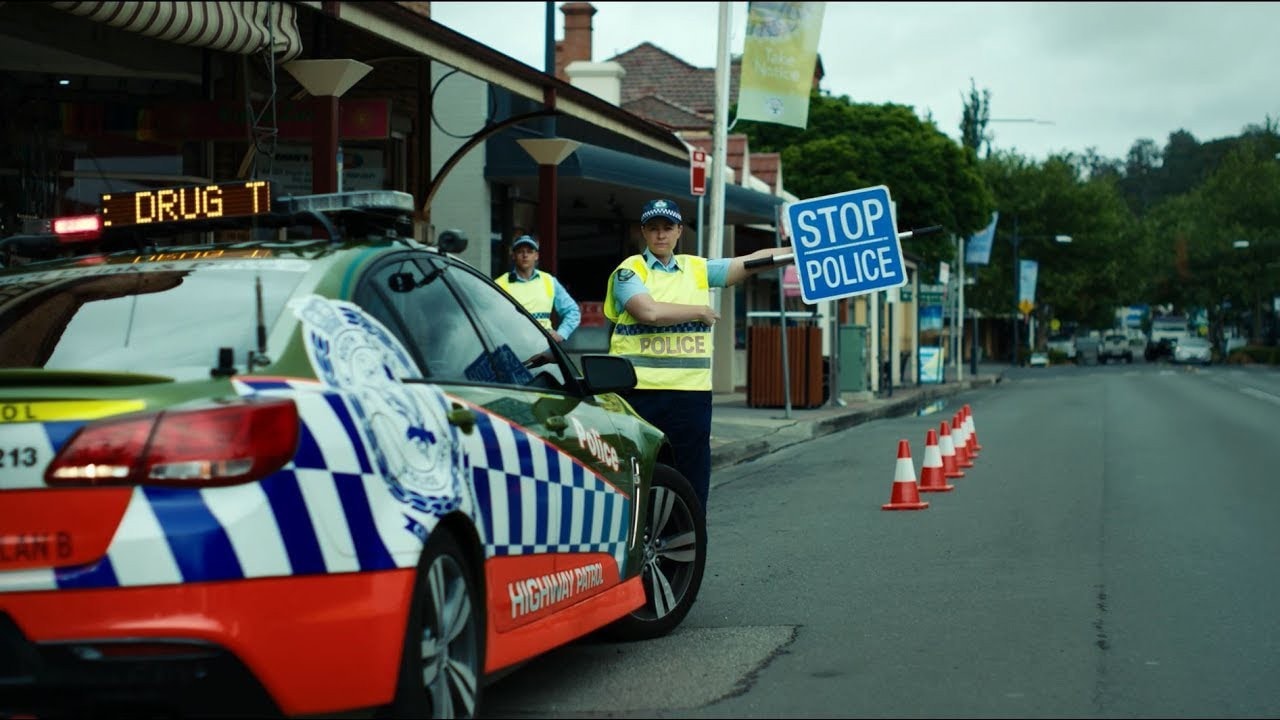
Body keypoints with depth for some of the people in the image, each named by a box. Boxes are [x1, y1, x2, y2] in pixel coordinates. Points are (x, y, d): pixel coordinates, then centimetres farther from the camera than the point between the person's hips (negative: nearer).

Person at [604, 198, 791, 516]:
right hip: (640, 391, -4)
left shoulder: (698, 269, 15)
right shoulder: (629, 271, 0)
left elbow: (751, 262, 10)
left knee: (692, 476, 7)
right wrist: (701, 311, -5)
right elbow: (649, 311, -17)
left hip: (691, 391, 4)